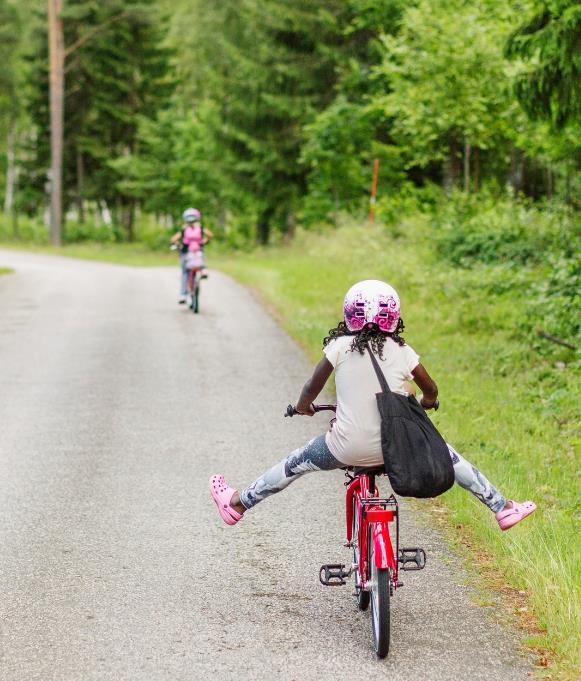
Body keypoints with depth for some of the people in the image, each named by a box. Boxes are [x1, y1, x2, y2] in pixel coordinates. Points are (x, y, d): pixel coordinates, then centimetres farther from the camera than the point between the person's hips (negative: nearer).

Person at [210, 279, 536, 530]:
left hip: (348, 448, -1)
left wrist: (303, 406, 26)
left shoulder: (340, 347, -4)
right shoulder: (402, 352, 0)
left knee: (297, 464, 21)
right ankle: (501, 507, 27)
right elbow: (431, 391, 12)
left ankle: (238, 504, 35)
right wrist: (426, 403, 36)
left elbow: (312, 387, 2)